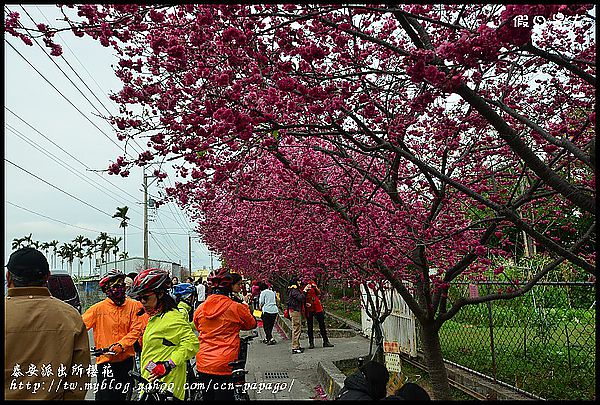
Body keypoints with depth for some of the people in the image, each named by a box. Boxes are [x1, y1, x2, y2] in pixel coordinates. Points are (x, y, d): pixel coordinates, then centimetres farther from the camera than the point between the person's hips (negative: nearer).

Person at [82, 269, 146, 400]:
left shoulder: (135, 306, 0)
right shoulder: (99, 308, -1)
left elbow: (137, 330, -4)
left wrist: (121, 345, -16)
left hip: (127, 360, 1)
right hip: (105, 361, -1)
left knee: (123, 395, 11)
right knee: (104, 395, -2)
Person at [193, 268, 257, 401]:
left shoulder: (200, 308, 0)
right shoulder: (237, 308, -11)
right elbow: (252, 324, 8)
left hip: (202, 365, 4)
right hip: (224, 366, -4)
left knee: (207, 397, 18)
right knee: (224, 396, 5)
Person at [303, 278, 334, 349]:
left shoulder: (312, 283, 6)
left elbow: (319, 293, 3)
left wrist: (315, 287, -14)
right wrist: (305, 291, -27)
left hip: (317, 307, 3)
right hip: (308, 308, -3)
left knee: (322, 324, 6)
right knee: (310, 326, 4)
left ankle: (325, 341, 15)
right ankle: (311, 343, 14)